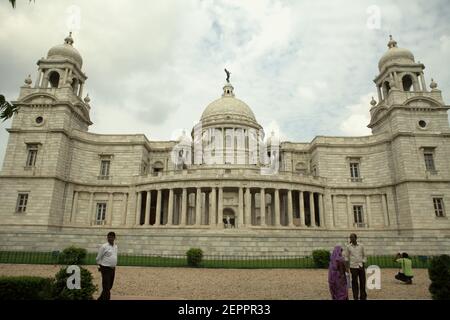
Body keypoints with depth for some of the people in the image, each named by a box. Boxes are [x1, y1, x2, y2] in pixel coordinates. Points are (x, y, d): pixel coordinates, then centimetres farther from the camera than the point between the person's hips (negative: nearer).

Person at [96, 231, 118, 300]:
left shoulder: (115, 246, 8)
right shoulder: (104, 247, -12)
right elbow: (98, 258, -7)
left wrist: (114, 266, 14)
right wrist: (101, 266, 0)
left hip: (113, 269, 7)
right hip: (106, 269, -7)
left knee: (109, 287, 16)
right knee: (106, 287, -8)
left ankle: (101, 298, 33)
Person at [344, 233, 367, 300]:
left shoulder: (361, 246, 2)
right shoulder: (348, 247, -1)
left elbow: (364, 256, 10)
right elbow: (347, 257, 5)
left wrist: (363, 265, -2)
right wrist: (347, 267, -1)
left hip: (361, 266, 1)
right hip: (353, 267, -1)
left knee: (363, 282, 4)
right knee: (354, 283, 3)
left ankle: (363, 297, 21)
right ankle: (356, 297, 14)